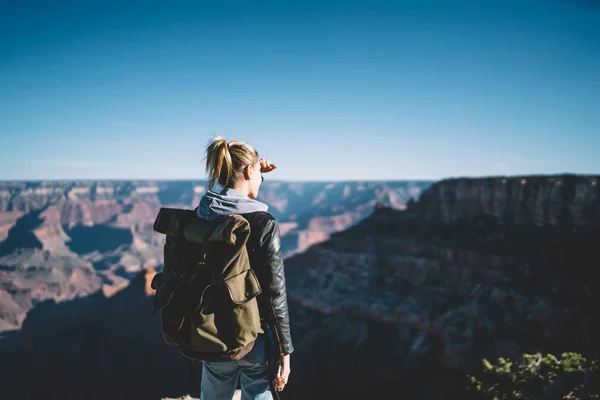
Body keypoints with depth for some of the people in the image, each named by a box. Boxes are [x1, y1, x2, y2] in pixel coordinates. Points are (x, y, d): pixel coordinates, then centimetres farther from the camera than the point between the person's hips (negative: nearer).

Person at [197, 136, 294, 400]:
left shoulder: (199, 216, -5)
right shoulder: (264, 225, -21)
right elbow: (275, 295, -18)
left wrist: (252, 176, 13)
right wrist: (284, 351, -8)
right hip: (255, 339, -4)